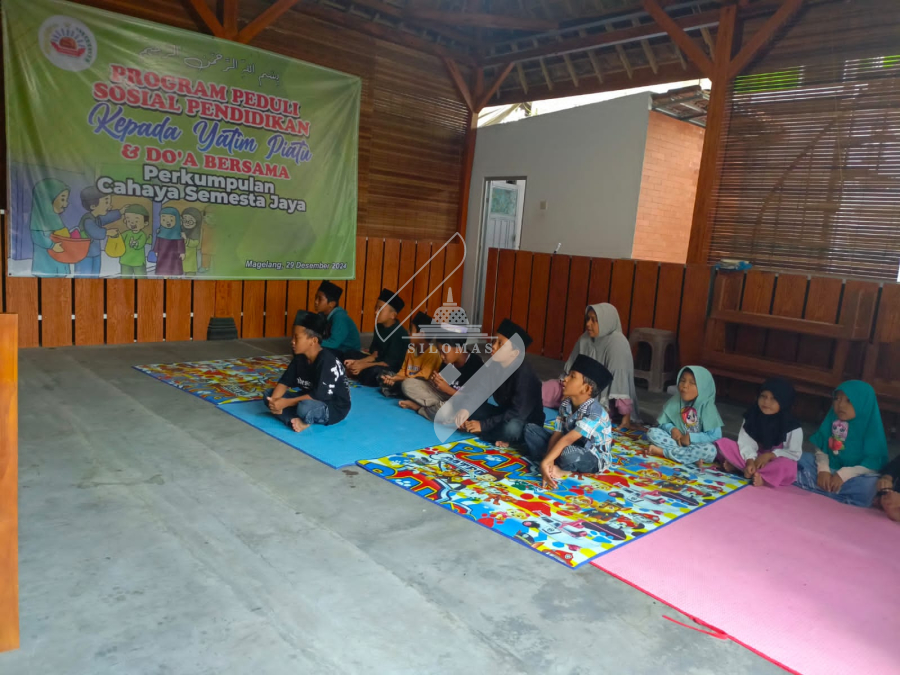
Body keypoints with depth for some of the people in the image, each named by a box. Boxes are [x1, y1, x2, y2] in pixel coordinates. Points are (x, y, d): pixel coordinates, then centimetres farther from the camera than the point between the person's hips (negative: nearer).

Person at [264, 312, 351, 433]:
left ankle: (306, 420, -7)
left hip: (334, 407, -9)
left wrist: (286, 403, -28)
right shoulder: (299, 357, -1)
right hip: (310, 399, 9)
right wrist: (274, 400, -22)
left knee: (305, 407, -41)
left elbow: (319, 396, -29)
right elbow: (285, 381, -1)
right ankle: (298, 421, -23)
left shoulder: (327, 361, -26)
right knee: (269, 395, -4)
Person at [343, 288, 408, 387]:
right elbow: (375, 354, 5)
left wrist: (363, 365, -24)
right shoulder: (379, 327, 4)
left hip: (393, 371, -9)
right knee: (351, 355, 4)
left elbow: (390, 363, -22)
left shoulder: (400, 334, -21)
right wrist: (357, 362, -11)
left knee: (374, 371, -37)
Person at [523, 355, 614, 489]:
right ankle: (554, 466, -18)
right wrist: (549, 461, -28)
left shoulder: (594, 412, -30)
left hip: (593, 458, -7)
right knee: (530, 429, -3)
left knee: (569, 454, -41)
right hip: (573, 446, 7)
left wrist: (545, 462, -41)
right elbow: (556, 435, -12)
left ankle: (559, 467, -6)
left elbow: (567, 439, -37)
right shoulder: (565, 405, -7)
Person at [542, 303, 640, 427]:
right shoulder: (585, 339, -1)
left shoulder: (617, 342, -22)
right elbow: (572, 368, 8)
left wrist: (626, 416, -28)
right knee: (543, 390, -6)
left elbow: (621, 379, -27)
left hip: (605, 399, -6)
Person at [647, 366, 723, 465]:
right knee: (652, 432, -17)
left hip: (695, 445, -3)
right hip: (676, 440, 3)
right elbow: (664, 422, 5)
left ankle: (663, 452, -27)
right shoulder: (674, 401, -3)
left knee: (710, 450, -35)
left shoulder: (707, 406, -14)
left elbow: (715, 435, -17)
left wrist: (691, 438, -21)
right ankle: (692, 457, -24)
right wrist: (672, 429, -17)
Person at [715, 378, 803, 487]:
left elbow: (795, 454, -10)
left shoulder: (792, 426, -12)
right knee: (723, 443, -16)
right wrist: (750, 461, -28)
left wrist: (770, 455, -20)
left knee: (788, 466, -39)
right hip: (754, 457, 3)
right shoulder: (752, 416, -5)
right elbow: (746, 442, -12)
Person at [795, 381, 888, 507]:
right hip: (829, 470, 4)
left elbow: (873, 465, -15)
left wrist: (844, 475, -23)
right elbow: (821, 449, 1)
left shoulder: (872, 430, -10)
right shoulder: (832, 421, 2)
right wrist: (823, 469, -17)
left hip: (853, 477, -4)